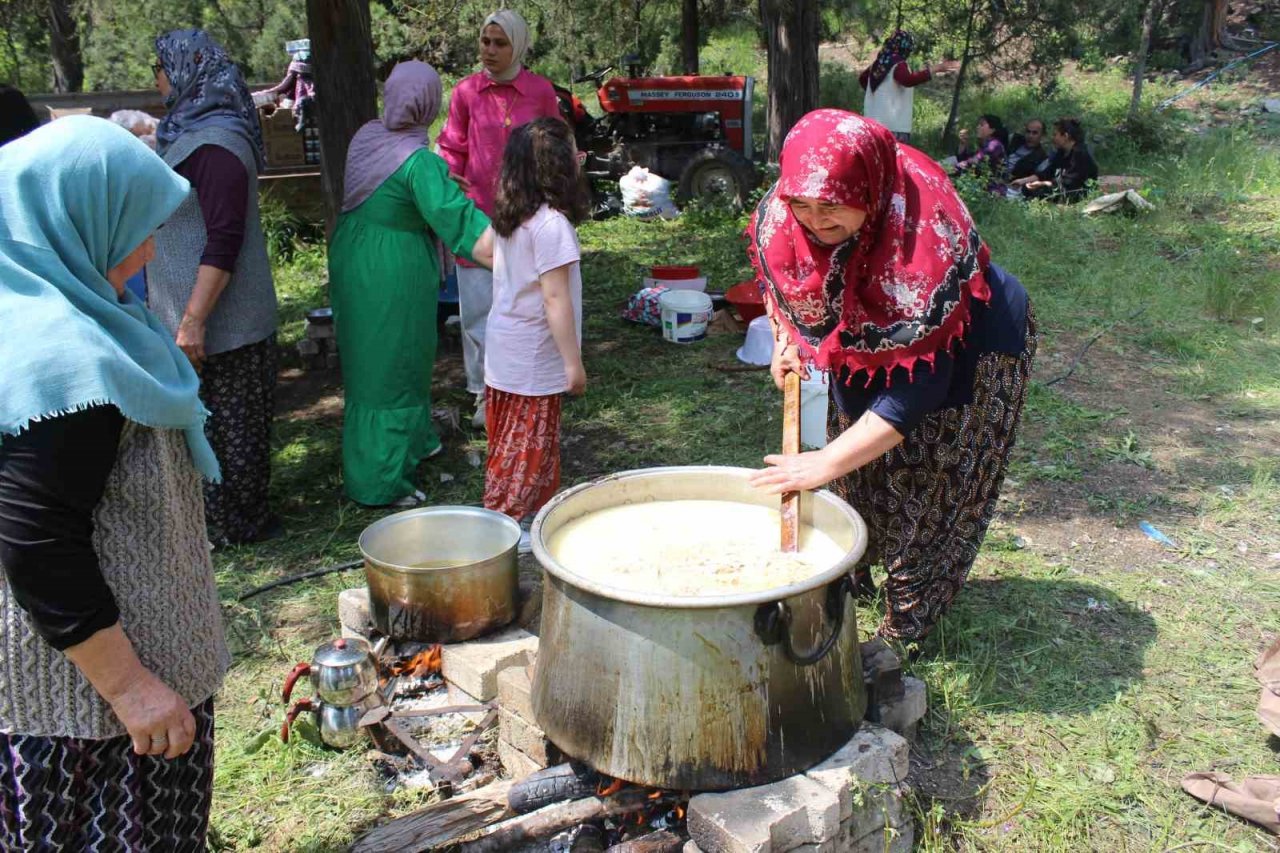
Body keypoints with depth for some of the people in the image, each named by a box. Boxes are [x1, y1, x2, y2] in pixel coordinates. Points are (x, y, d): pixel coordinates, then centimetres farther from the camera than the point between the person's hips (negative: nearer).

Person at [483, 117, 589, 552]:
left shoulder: (509, 216, 3)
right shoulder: (551, 222, -22)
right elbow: (555, 298, -22)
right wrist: (574, 362, -18)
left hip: (503, 346, 8)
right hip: (533, 356, -8)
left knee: (511, 438, 20)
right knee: (529, 442, 5)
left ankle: (508, 513, 34)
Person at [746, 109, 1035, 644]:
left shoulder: (925, 242, -44)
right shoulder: (783, 212, -25)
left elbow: (919, 385, -43)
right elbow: (774, 271, 2)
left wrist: (827, 463, -45)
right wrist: (786, 337, -14)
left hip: (966, 353, -6)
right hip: (868, 345, 6)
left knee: (930, 495, 2)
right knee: (861, 472, 18)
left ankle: (905, 629, 19)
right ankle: (853, 573, 42)